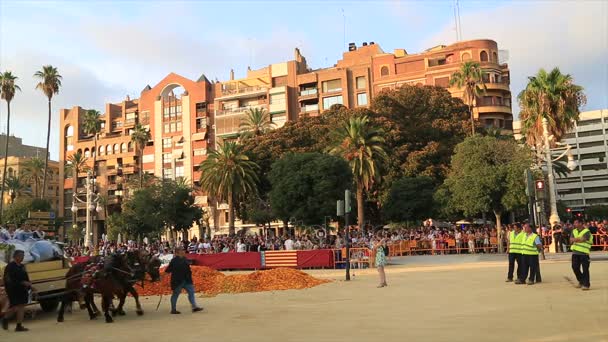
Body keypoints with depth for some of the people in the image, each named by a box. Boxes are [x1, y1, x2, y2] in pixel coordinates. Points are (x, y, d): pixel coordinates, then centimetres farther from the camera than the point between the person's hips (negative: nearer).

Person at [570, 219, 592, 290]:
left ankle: (586, 284, 5)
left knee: (585, 269, -4)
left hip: (584, 253, -6)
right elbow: (571, 240, 3)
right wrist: (579, 239, -11)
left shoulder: (586, 232, -7)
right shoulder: (574, 231, 13)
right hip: (575, 253, 6)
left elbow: (582, 239, -20)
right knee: (575, 268, 7)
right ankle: (581, 281, 26)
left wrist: (575, 239, -6)